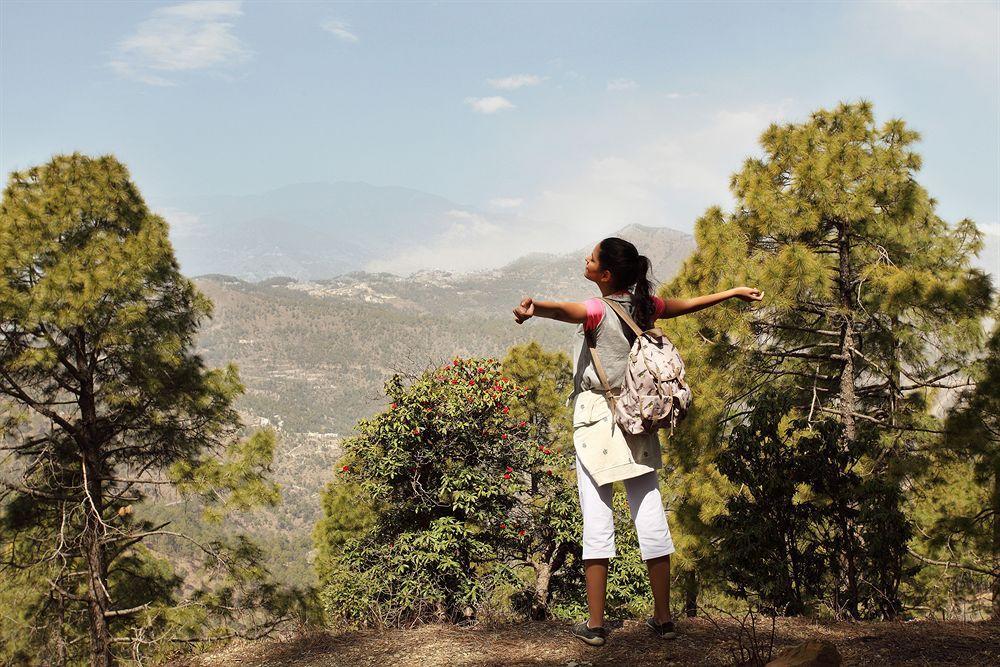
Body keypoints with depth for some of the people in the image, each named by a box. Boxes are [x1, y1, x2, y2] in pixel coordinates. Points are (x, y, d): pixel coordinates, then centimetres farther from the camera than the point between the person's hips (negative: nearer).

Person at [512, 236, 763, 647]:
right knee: (650, 515, 7)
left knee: (597, 519, -2)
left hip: (596, 418, -5)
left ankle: (595, 625, 1)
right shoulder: (645, 306, 3)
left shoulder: (600, 311, -15)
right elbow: (689, 304, 20)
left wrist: (534, 307, -59)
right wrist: (734, 292, 37)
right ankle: (663, 619, 15)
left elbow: (566, 310, -38)